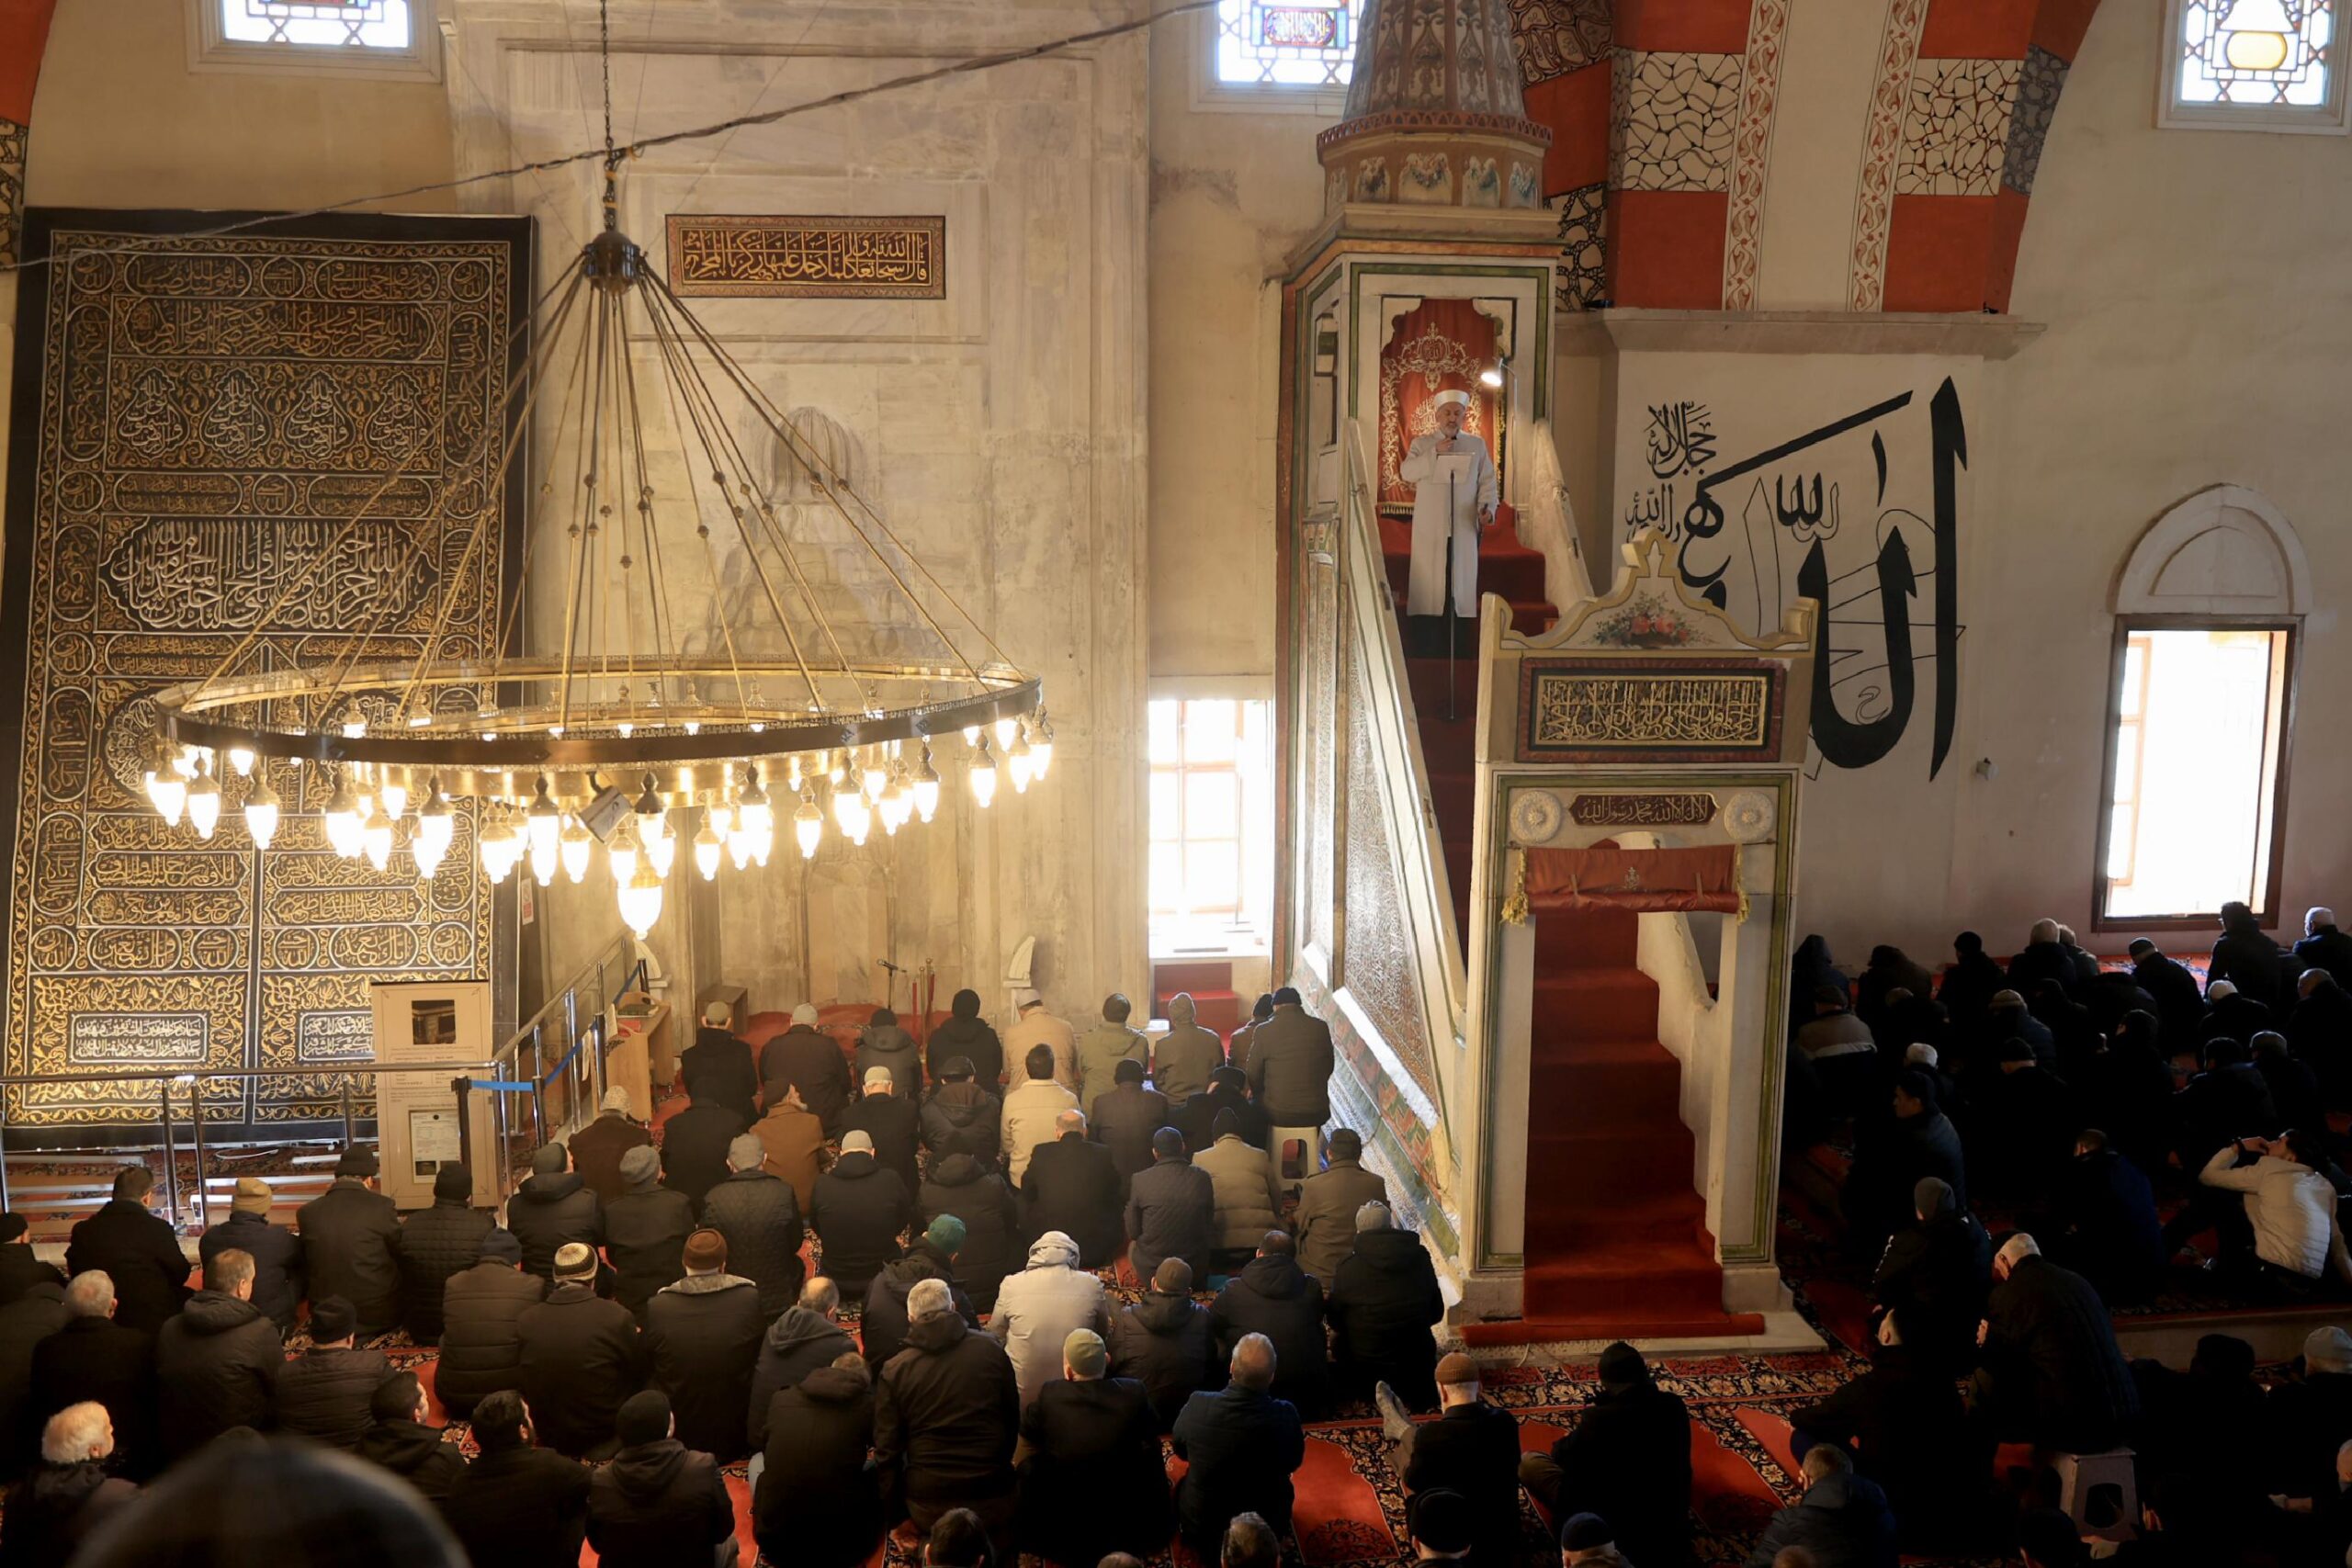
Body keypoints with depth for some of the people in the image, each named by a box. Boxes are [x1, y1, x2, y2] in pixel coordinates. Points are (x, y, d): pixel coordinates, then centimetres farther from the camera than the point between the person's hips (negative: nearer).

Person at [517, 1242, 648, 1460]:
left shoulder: (526, 1320, -14)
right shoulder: (618, 1317, -22)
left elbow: (523, 1387, 2)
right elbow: (638, 1377, -7)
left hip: (549, 1439, 4)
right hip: (603, 1439, -3)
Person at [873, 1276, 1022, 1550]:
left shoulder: (895, 1370, -6)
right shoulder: (990, 1351, -2)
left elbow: (887, 1447, -1)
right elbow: (1013, 1419, 9)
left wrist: (897, 1500, 12)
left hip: (928, 1500, -1)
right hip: (992, 1497, 1)